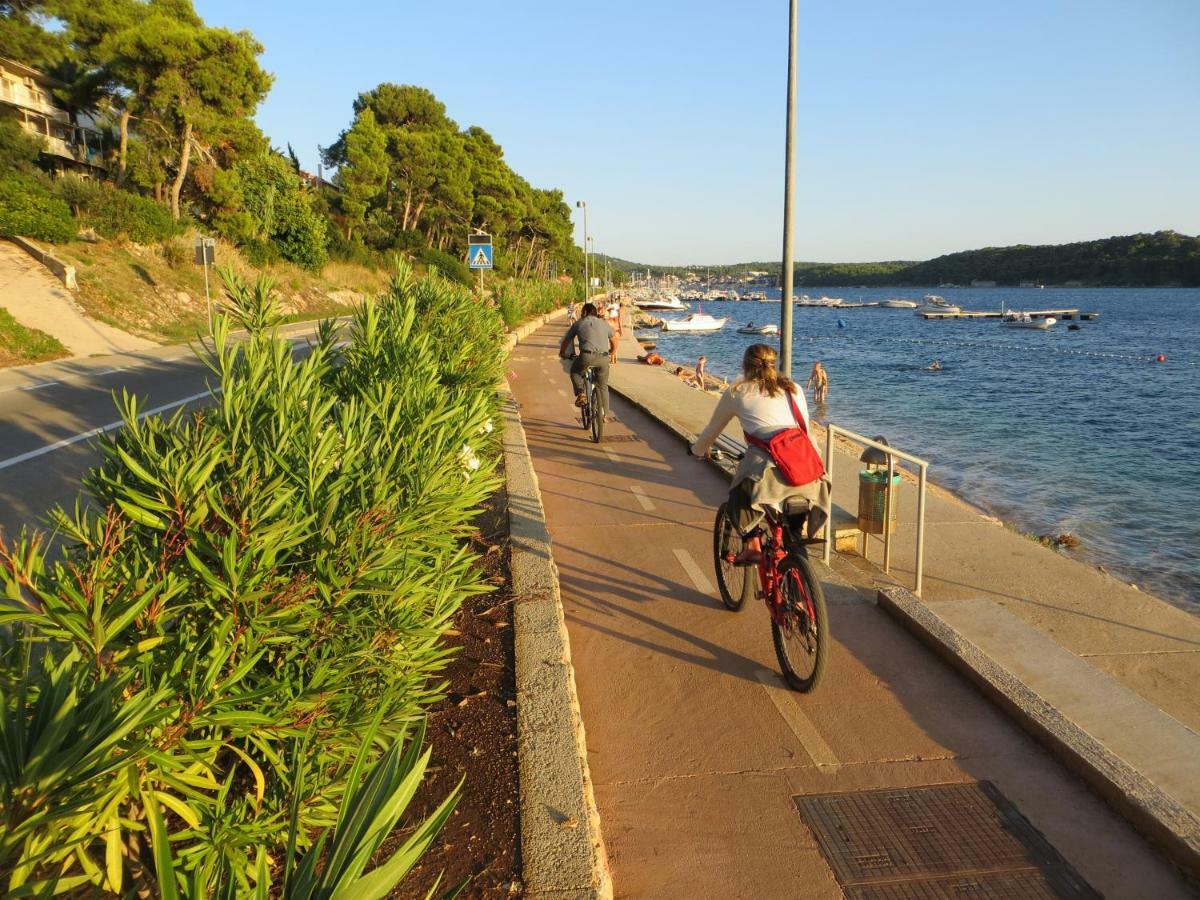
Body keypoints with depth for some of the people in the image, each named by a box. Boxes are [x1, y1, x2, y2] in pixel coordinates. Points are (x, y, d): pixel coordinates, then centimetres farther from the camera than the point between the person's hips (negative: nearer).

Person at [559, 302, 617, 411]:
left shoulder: (579, 323, 13)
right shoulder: (604, 323, 19)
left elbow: (566, 341, 19)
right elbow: (614, 340, 27)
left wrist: (562, 353, 38)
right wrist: (612, 353, 46)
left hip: (587, 356, -2)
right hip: (603, 358, 3)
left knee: (575, 372, 27)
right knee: (603, 387, 17)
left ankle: (581, 394, 6)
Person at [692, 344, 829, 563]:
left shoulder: (738, 391, 16)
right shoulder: (793, 388, 24)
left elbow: (712, 430, 26)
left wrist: (698, 450, 46)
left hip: (770, 466, -4)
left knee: (738, 497, 22)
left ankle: (752, 545, 8)